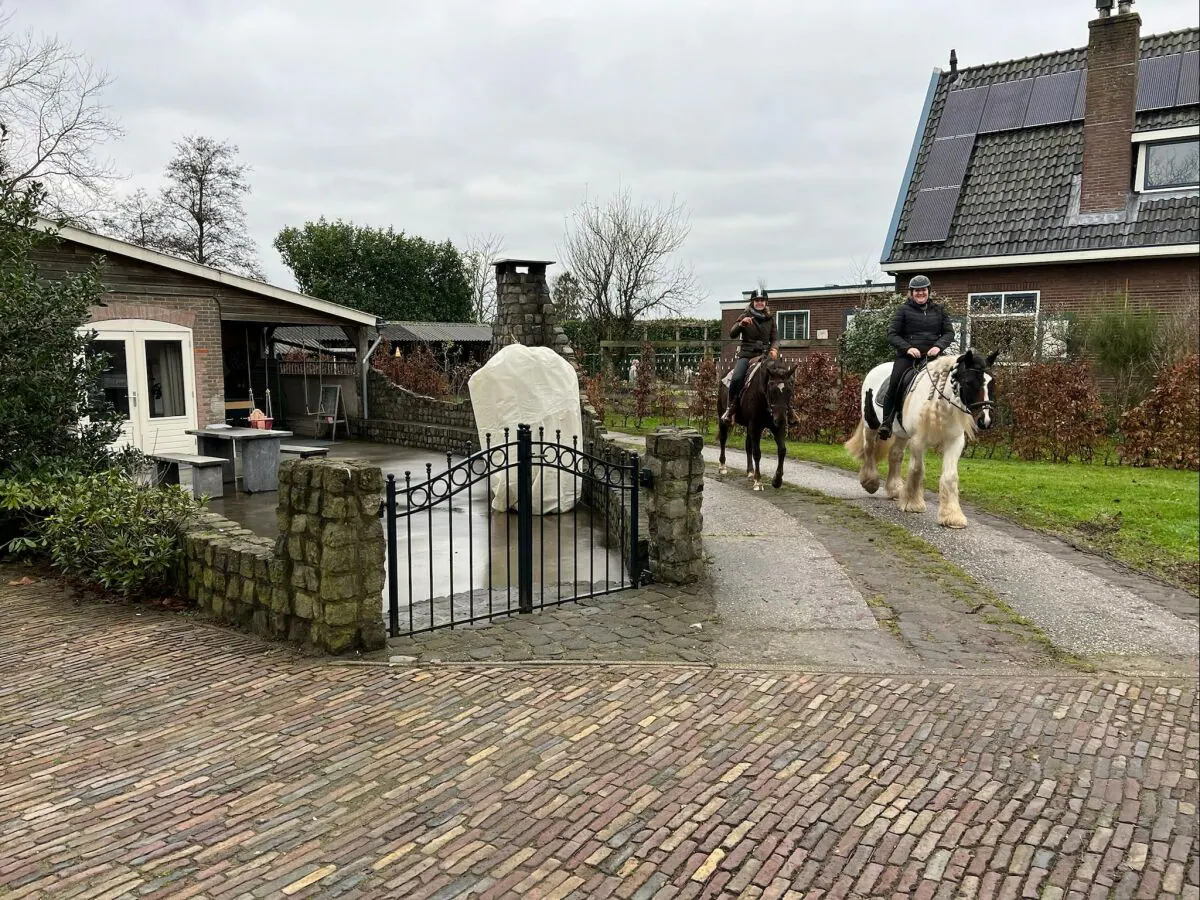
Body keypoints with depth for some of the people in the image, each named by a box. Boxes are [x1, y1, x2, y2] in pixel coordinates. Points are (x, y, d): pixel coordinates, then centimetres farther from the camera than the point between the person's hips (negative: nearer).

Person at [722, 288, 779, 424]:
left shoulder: (770, 319, 14)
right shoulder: (745, 317, 6)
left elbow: (775, 338, 11)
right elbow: (732, 334, -3)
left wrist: (774, 349, -12)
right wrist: (741, 324, -24)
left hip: (765, 355, 3)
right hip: (747, 355, -3)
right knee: (737, 378, -29)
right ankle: (730, 408, -14)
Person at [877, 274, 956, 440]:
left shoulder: (939, 310, 17)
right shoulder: (904, 310, 8)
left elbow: (949, 332, 12)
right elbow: (892, 335, 3)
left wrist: (939, 346, -10)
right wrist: (908, 348, -13)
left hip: (931, 355, 3)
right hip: (907, 356, -3)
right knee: (894, 383, -24)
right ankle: (886, 422, -21)